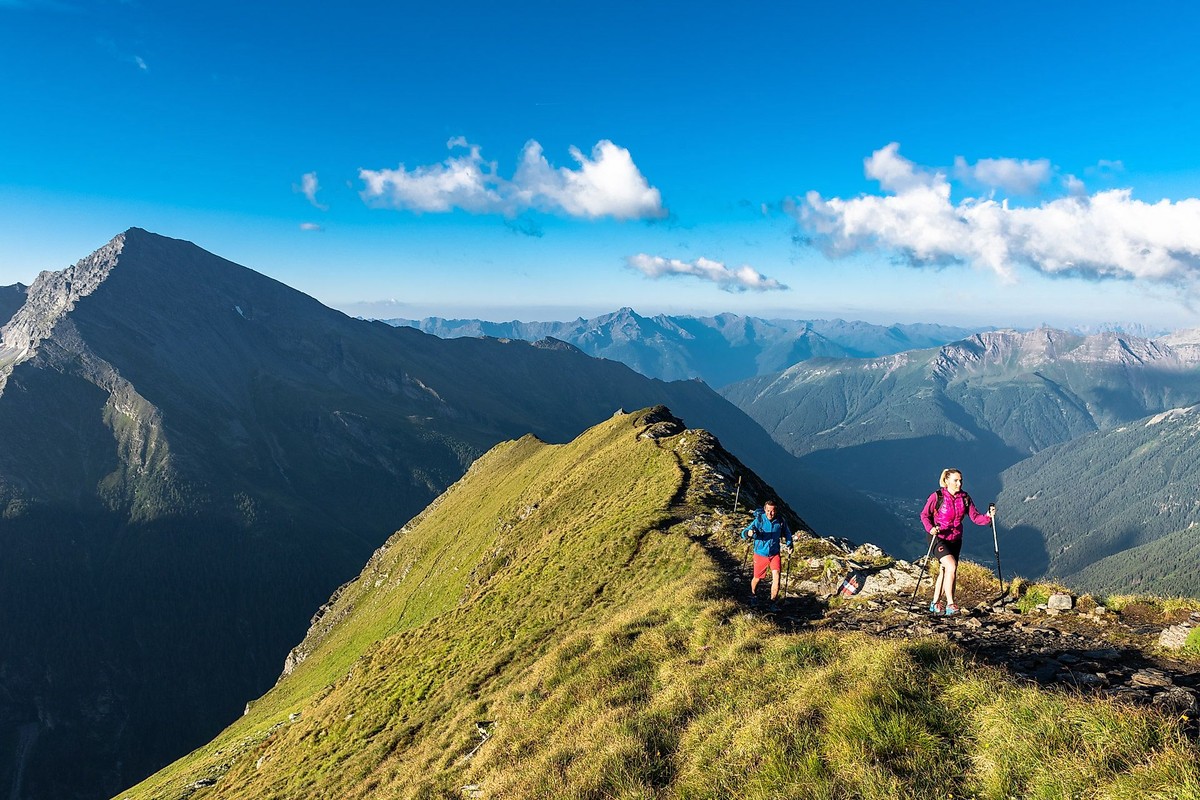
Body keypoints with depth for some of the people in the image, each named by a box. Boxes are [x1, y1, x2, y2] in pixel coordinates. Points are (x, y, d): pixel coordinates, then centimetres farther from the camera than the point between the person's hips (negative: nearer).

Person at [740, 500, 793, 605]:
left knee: (776, 577, -14)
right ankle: (753, 596, 44)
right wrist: (748, 533, -43)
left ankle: (773, 602, 3)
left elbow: (787, 533, 11)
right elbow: (744, 533, -20)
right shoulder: (759, 520, -17)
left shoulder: (780, 521, -10)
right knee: (757, 578, 14)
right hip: (760, 554, -1)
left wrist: (789, 545, -2)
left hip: (774, 554, 1)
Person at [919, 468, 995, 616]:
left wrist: (987, 516, -24)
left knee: (945, 571, 12)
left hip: (955, 540, 6)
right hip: (937, 538, -5)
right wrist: (930, 528, -22)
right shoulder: (937, 497, -13)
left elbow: (975, 517, -5)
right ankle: (950, 604, -15)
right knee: (951, 566, -23)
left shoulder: (965, 498, -1)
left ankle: (935, 603, 27)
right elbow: (924, 515, -6)